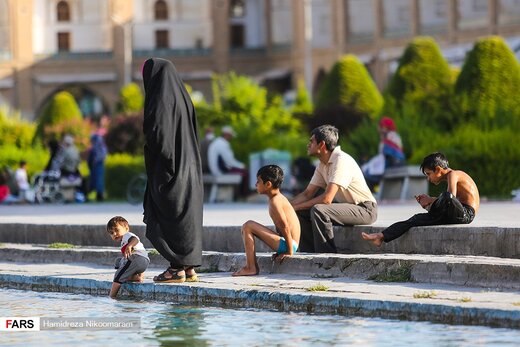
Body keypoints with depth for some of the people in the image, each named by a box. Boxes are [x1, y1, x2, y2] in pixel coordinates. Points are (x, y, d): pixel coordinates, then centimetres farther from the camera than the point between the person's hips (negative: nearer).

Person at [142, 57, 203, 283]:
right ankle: (189, 268, 11)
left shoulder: (161, 101, -15)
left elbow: (156, 134, -22)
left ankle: (177, 268, -3)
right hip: (187, 168, 9)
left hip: (167, 169, -9)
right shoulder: (182, 98, 11)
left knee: (168, 218, -3)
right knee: (186, 216, 10)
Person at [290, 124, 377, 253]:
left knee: (318, 211, -30)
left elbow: (327, 198, -28)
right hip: (345, 205, 9)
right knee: (301, 212, 1)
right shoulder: (323, 165, 7)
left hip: (364, 209, -9)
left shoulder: (341, 160, -22)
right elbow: (308, 193, 10)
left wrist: (297, 206, -19)